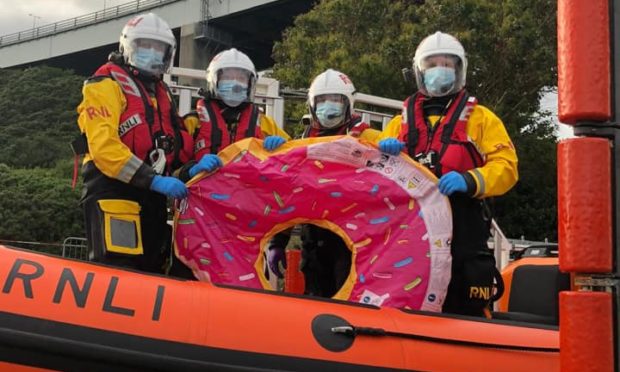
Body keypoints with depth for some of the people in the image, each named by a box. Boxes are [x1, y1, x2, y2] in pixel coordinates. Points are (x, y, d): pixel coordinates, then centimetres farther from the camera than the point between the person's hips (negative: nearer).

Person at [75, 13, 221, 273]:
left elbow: (171, 144, 18)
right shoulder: (106, 83, -3)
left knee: (150, 273, 12)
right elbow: (103, 145, -16)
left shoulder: (161, 92, 23)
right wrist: (154, 180, -23)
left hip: (152, 196, 8)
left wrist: (193, 167, -5)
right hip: (113, 190, -8)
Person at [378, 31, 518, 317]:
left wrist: (470, 180, -19)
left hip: (463, 234, -3)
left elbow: (506, 166, 1)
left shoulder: (481, 118, 14)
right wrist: (382, 152, -5)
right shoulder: (401, 122, 23)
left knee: (465, 313, -3)